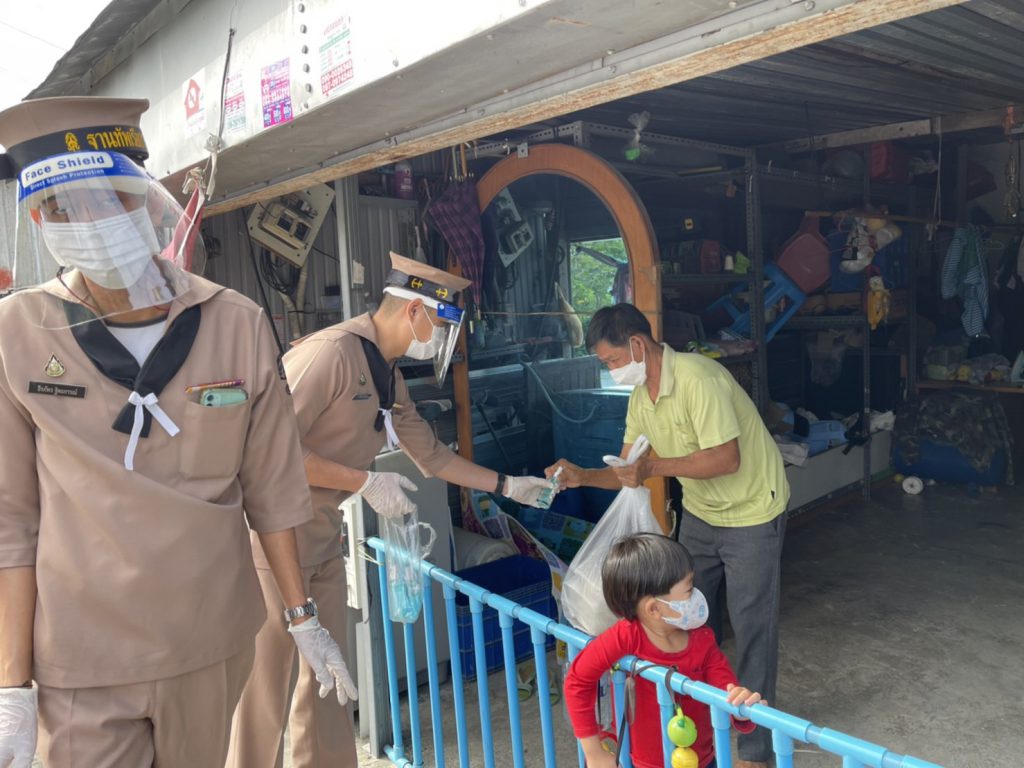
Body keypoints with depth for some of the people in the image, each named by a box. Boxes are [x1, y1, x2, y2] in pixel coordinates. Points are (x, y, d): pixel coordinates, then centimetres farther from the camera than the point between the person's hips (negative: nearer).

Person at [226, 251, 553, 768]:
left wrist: (508, 485, 18)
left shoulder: (389, 377, 9)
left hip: (323, 535, 9)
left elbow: (431, 455, 18)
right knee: (268, 682, 3)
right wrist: (366, 482, -19)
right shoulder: (331, 351, -20)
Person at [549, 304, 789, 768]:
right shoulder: (641, 395, -1)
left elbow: (725, 458, -31)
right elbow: (630, 471, 1)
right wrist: (582, 477, -14)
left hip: (751, 514, -8)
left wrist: (654, 466, -30)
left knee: (751, 626, 1)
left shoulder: (697, 378, -28)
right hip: (700, 513, 8)